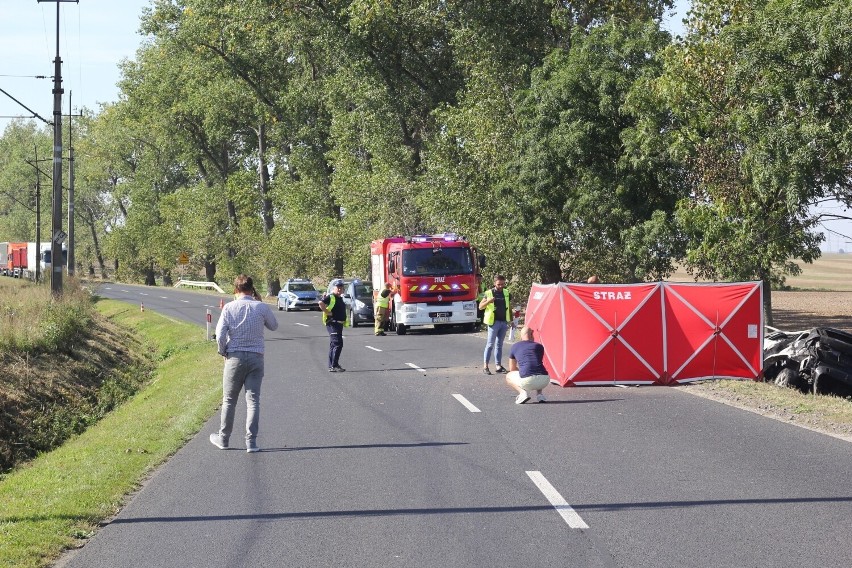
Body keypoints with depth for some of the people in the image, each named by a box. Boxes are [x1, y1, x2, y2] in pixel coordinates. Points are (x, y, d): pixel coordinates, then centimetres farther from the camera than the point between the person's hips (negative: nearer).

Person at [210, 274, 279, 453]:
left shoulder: (229, 308, -5)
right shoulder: (261, 308, -4)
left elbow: (220, 335, -10)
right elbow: (274, 326, 14)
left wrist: (223, 352, 8)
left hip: (235, 357, 0)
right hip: (256, 358, 0)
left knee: (229, 400, 12)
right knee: (253, 400, 3)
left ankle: (223, 438, 22)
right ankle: (251, 441, -2)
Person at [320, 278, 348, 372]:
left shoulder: (340, 298, 17)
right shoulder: (331, 297, -12)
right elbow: (321, 303, -28)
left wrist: (344, 321, 20)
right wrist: (327, 312, -23)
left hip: (339, 324, 10)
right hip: (332, 323, -10)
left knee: (333, 345, 13)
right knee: (338, 344, -15)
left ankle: (331, 366, 18)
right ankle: (334, 365, -16)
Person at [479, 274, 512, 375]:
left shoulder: (506, 293, 10)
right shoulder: (489, 293, -3)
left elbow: (509, 307, 19)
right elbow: (480, 306, -3)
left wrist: (510, 320, 13)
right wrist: (488, 301, -21)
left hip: (504, 322, 5)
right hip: (494, 322, -5)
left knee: (499, 344, 9)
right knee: (490, 344, -6)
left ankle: (498, 365, 12)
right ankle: (485, 366, -4)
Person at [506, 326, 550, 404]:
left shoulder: (515, 347, 17)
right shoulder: (539, 346, 20)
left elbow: (512, 369, 31)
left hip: (527, 381, -3)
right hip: (544, 381, 3)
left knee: (508, 377, 28)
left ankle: (523, 392, 1)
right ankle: (540, 393, 15)